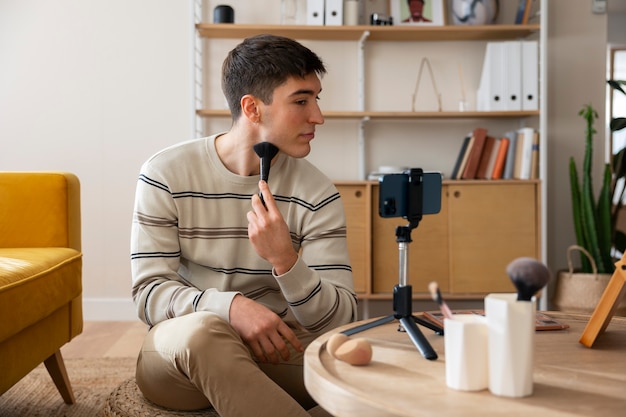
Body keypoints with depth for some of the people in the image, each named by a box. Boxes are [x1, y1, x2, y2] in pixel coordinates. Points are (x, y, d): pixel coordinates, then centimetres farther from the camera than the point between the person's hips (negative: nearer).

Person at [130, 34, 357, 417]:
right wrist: (230, 306, -30)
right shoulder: (166, 175, -8)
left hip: (275, 351, 2)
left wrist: (285, 261, -29)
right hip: (179, 353, -1)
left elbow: (341, 319, -10)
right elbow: (149, 294, -11)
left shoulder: (317, 194, -6)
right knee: (202, 328, -35)